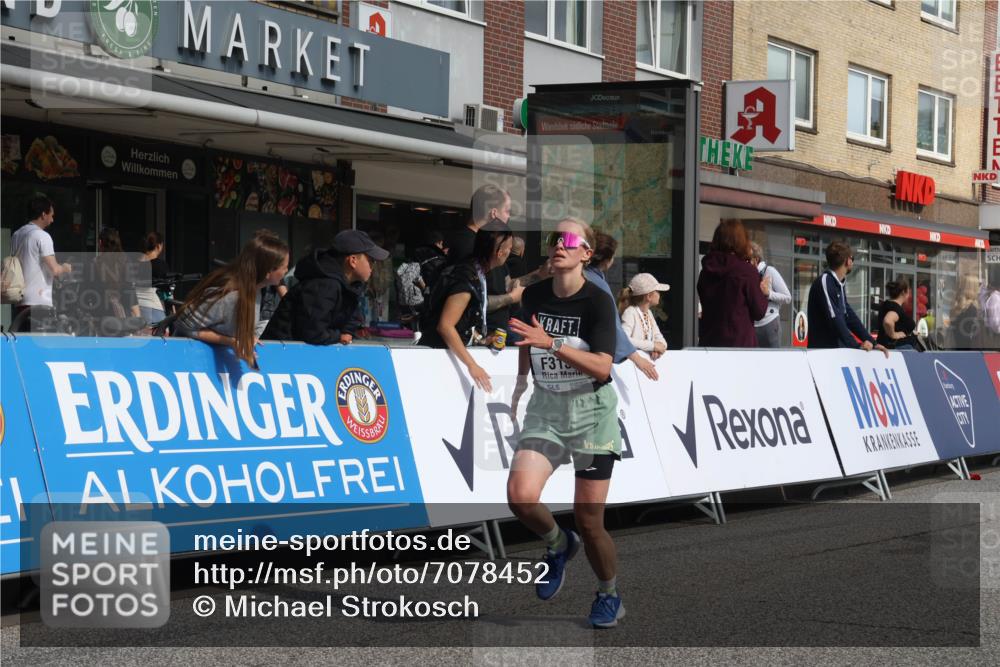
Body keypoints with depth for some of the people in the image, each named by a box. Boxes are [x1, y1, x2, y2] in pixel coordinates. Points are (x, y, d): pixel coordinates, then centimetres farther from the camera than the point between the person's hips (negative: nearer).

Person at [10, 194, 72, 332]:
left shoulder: (16, 235, 13)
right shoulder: (42, 236, -10)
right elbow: (55, 270, -15)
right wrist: (65, 268, 7)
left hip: (20, 302, 8)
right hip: (39, 304, -8)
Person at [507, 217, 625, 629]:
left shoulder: (598, 302, -14)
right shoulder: (533, 295, 1)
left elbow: (603, 367, -26)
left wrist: (553, 344, -34)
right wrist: (521, 380, 20)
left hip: (591, 412, -4)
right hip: (545, 409, 4)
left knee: (589, 521, -1)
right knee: (520, 495, -21)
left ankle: (609, 595, 26)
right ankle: (558, 544, 12)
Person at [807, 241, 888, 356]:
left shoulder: (839, 285, 15)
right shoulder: (824, 282, -14)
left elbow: (850, 316, 14)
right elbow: (834, 319, -22)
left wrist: (872, 342, 5)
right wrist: (857, 345, -22)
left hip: (837, 350, 9)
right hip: (822, 351, -9)